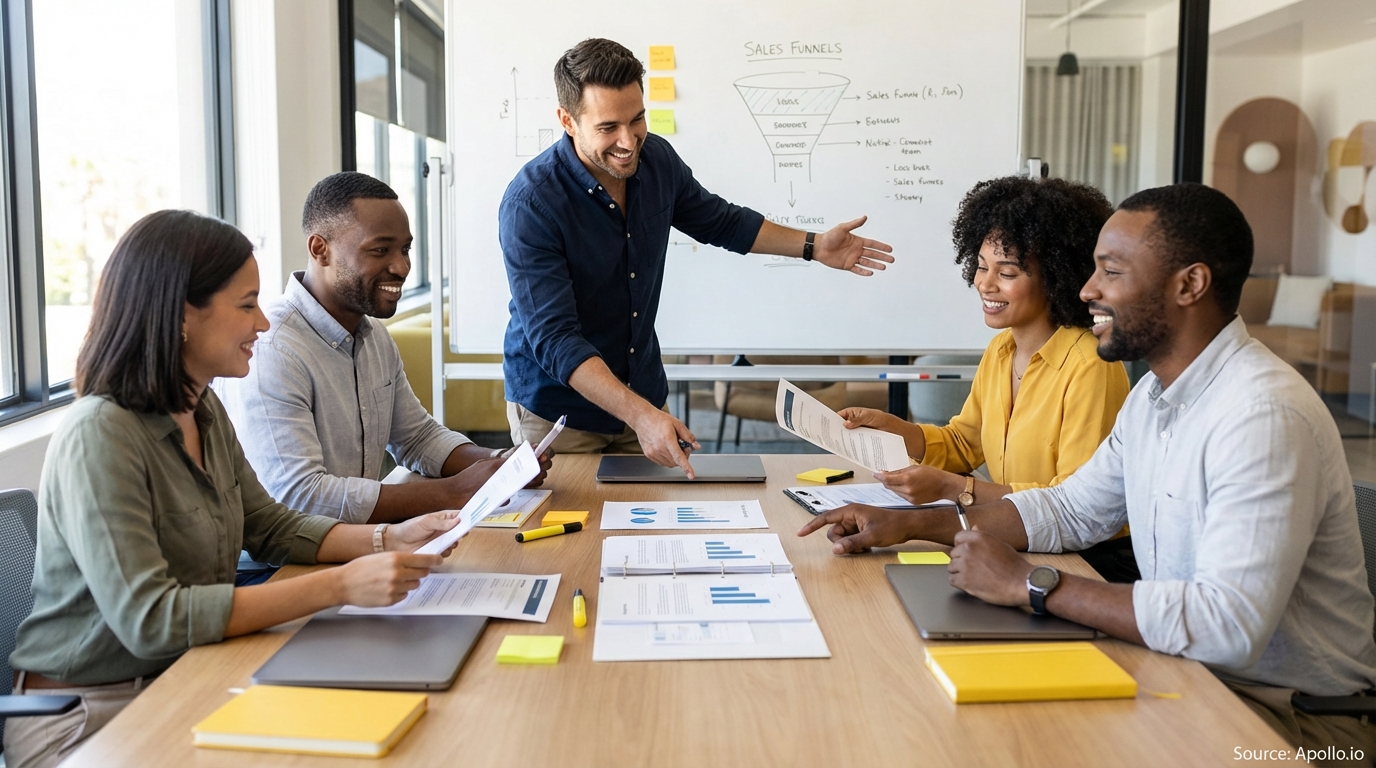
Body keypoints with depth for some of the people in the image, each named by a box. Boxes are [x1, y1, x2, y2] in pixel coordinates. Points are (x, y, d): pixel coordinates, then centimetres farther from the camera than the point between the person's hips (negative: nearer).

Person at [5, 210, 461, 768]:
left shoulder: (204, 411, 5)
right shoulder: (100, 436, -22)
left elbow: (268, 527, 13)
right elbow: (150, 620, -28)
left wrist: (388, 539, -4)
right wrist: (338, 586, -31)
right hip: (89, 716, -7)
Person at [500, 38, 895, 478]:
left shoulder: (657, 160, -7)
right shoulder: (530, 204, -25)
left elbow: (719, 221, 13)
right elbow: (554, 341, -29)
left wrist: (814, 246, 8)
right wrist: (640, 415, -39)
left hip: (644, 395, 5)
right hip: (557, 408, -5)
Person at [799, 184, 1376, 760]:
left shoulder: (1263, 415, -26)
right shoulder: (1154, 396, 6)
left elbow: (1230, 623, -35)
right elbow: (1071, 510, 15)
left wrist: (1029, 584, -28)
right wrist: (911, 525, 5)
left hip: (1294, 714, -7)